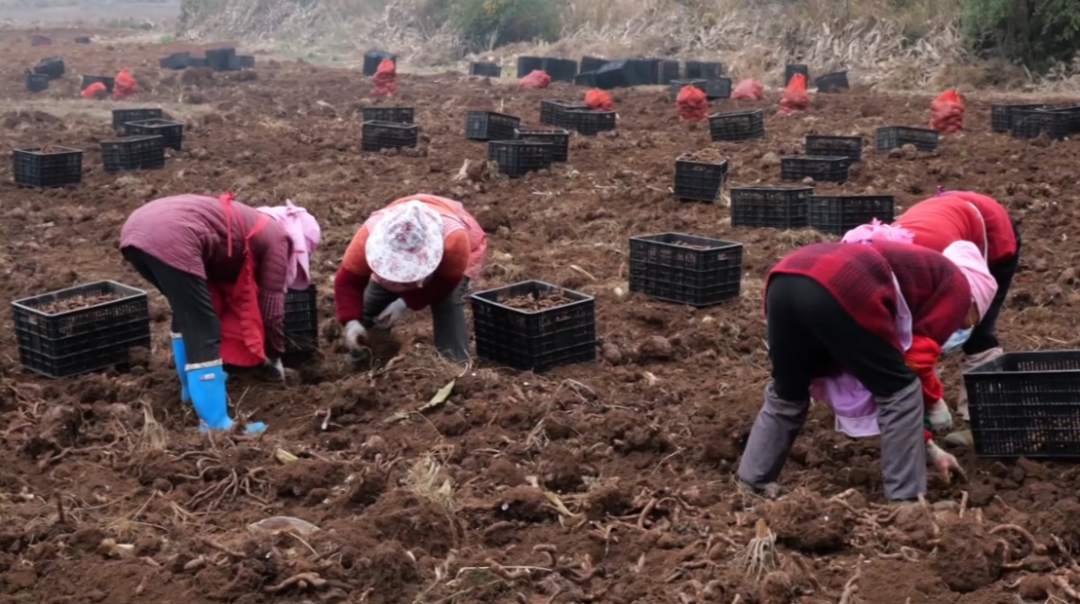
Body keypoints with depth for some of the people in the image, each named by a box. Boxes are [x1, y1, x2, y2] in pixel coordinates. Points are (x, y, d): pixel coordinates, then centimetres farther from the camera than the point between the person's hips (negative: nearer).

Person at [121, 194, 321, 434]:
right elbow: (271, 303, 17)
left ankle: (193, 388, 42)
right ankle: (214, 424, 3)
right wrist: (274, 356, 32)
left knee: (188, 314, 29)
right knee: (203, 331, -2)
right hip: (169, 238, -10)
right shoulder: (276, 237, 13)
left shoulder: (248, 224, 36)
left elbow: (230, 291, 44)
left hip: (137, 227, 10)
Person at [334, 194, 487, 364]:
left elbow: (446, 283, -33)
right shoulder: (371, 234, -43)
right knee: (373, 303, -4)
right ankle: (362, 362, 17)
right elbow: (348, 281, -33)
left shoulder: (453, 238, -49)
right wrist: (351, 321, -49)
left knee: (448, 304, -28)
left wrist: (405, 303, -42)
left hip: (450, 260, -2)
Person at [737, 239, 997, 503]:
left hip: (785, 280, 8)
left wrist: (926, 445, 48)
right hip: (841, 289, -8)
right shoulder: (958, 285, 22)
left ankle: (751, 486, 33)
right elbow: (918, 357, 9)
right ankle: (905, 500, 16)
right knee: (900, 390, 12)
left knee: (787, 394, 29)